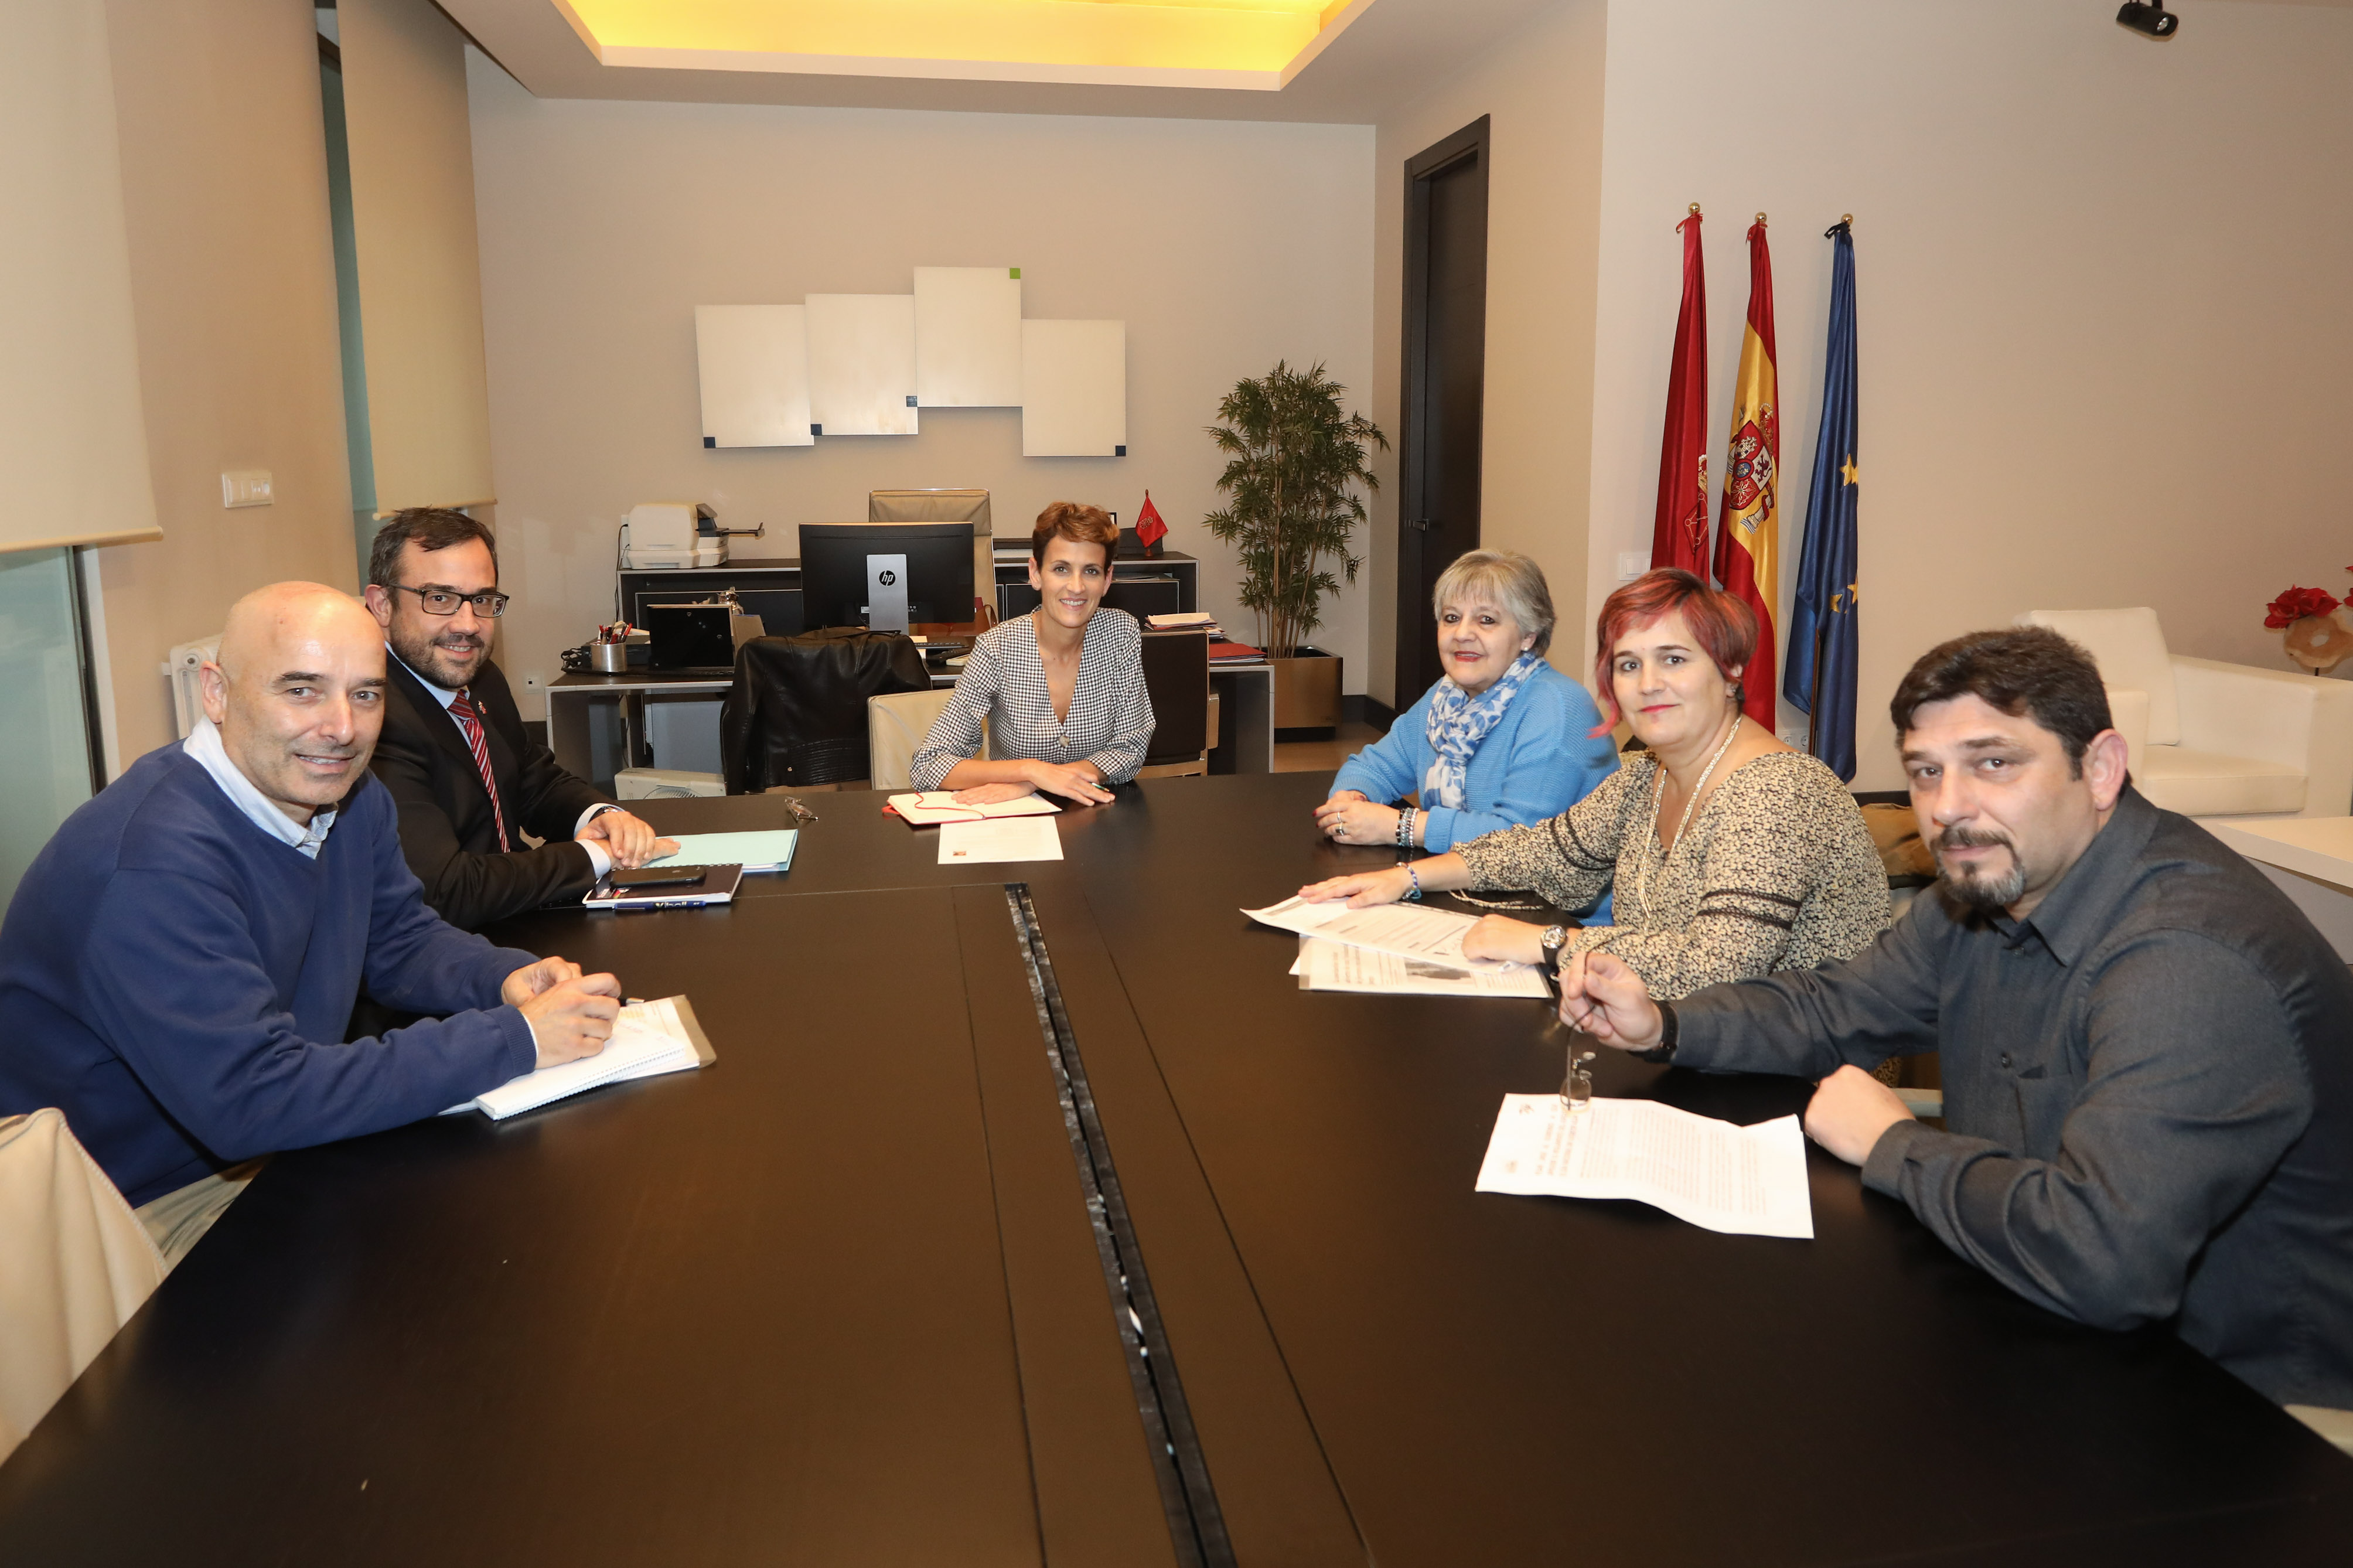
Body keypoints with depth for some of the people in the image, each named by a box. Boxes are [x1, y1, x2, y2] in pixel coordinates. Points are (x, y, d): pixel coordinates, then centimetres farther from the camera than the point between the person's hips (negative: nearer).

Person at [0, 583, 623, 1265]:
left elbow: (402, 940, 10)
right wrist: (513, 1038, -31)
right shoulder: (156, 863, -30)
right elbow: (254, 1099, -34)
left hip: (272, 1147, 8)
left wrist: (508, 978, -13)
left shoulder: (351, 797, -2)